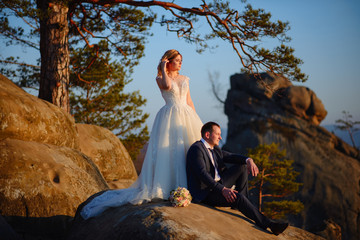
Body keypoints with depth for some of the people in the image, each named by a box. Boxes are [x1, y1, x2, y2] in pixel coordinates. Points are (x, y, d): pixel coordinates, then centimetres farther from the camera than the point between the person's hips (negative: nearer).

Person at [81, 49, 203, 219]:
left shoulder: (184, 79, 18)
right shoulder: (160, 78, 3)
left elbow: (189, 101, 18)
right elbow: (167, 85, -21)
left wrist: (196, 120, 12)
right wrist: (164, 69, -7)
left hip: (187, 117, 6)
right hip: (170, 117, -6)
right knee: (168, 152, -11)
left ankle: (190, 186, 8)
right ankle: (166, 187, -8)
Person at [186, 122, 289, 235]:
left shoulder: (215, 148, 15)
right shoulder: (196, 149, -15)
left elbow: (231, 156, 11)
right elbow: (203, 174, -26)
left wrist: (249, 160, -12)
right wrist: (223, 189, -35)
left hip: (219, 184, 10)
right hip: (205, 192, -10)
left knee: (242, 166, 7)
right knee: (237, 197, -28)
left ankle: (242, 203, 4)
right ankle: (268, 224, -22)